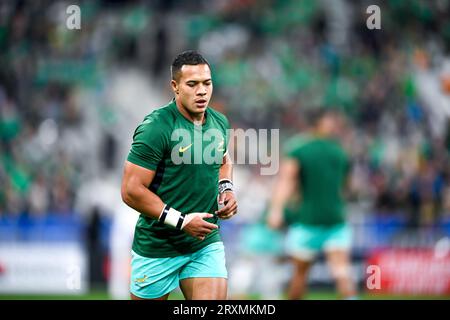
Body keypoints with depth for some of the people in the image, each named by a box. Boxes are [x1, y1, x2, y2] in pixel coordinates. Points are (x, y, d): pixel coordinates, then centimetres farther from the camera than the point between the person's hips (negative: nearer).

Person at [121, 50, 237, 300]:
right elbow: (131, 191, -19)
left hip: (207, 244, 5)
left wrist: (226, 188, 6)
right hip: (157, 249, -5)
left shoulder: (220, 123, 5)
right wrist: (181, 221, -20)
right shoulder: (155, 128, -17)